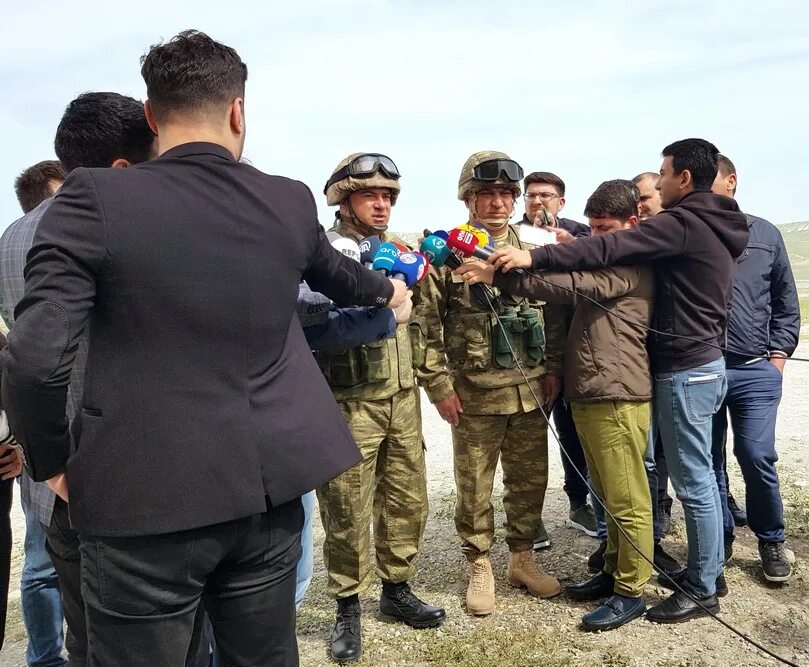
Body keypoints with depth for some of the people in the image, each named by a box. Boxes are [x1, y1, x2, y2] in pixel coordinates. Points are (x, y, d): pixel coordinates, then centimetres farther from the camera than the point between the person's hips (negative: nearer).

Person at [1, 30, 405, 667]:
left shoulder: (94, 198, -10)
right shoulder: (292, 201, 3)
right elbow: (333, 271, 24)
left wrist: (51, 461, 3)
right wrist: (385, 288, 47)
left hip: (143, 497, -4)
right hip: (267, 489, 4)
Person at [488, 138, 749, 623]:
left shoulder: (684, 223, -16)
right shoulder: (716, 226, 14)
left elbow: (609, 249, -26)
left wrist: (535, 257, -28)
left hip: (685, 371, -10)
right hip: (706, 364, 10)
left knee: (693, 483, 0)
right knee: (701, 476, 17)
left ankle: (701, 589, 11)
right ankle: (711, 569, 29)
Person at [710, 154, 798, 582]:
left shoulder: (765, 234, 8)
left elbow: (785, 301, 12)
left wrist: (779, 353, 4)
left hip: (755, 370, 0)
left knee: (757, 456, -3)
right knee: (708, 460, 7)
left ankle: (771, 540, 19)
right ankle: (719, 539, 24)